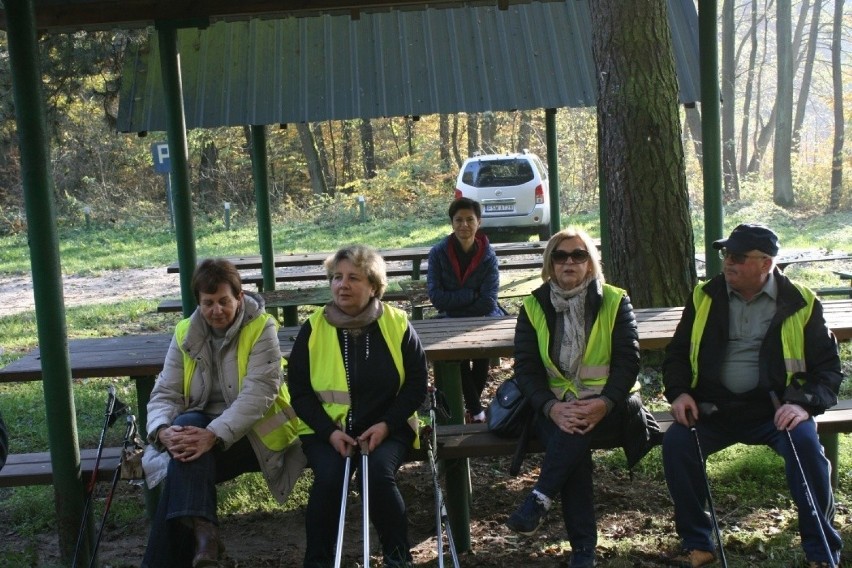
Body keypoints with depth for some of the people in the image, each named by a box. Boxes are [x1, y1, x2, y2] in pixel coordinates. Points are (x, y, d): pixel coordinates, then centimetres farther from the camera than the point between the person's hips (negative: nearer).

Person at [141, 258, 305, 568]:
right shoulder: (186, 333, 6)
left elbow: (258, 393, -20)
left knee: (190, 456, -31)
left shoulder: (261, 328, -8)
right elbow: (165, 394, 1)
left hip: (252, 432, -4)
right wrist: (163, 430, -22)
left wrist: (214, 434, -33)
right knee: (187, 424, -33)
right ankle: (201, 531, -39)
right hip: (201, 426, 4)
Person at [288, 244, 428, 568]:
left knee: (379, 473, -29)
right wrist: (329, 431, -12)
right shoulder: (313, 328, 0)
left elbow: (416, 385, 2)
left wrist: (386, 424, -12)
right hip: (327, 429, 1)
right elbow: (299, 392, 3)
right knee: (329, 477, -28)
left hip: (386, 427, 0)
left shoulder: (397, 324, -2)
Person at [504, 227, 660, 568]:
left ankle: (539, 502, -28)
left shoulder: (615, 302, 4)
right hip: (555, 406, 1)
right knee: (570, 443, -31)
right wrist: (553, 408, -20)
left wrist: (603, 403, -23)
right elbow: (526, 369, -1)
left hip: (608, 407, 0)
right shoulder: (534, 307, 6)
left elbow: (628, 361, -4)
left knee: (575, 431, -35)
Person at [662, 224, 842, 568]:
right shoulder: (705, 297, 7)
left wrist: (805, 403, -15)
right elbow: (678, 352, 16)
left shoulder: (800, 303, 1)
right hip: (714, 408, 2)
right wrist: (679, 392, -3)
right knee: (676, 443, -24)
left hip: (774, 407, -2)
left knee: (805, 443, -31)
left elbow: (828, 366, 3)